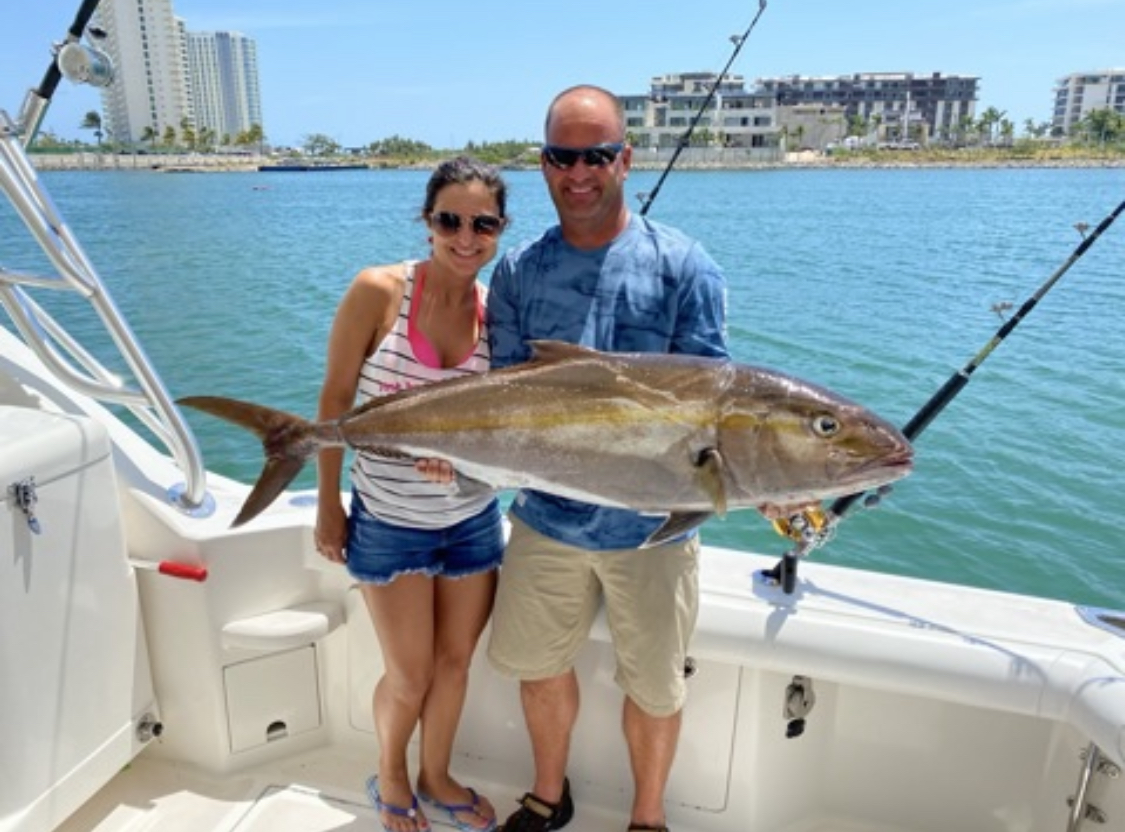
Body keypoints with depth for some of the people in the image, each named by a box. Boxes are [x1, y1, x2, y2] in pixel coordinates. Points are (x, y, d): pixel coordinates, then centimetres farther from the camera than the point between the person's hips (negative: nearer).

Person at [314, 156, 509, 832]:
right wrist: (329, 503, -4)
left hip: (474, 519, 3)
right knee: (410, 676, 10)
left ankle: (436, 777, 45)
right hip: (389, 521, -3)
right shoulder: (378, 291, -15)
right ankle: (390, 777, 43)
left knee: (455, 661, 18)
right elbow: (336, 397, -7)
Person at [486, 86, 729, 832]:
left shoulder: (682, 266, -8)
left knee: (654, 688, 14)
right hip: (545, 518, 3)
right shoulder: (518, 272, 0)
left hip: (651, 525, -2)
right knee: (539, 667, 20)